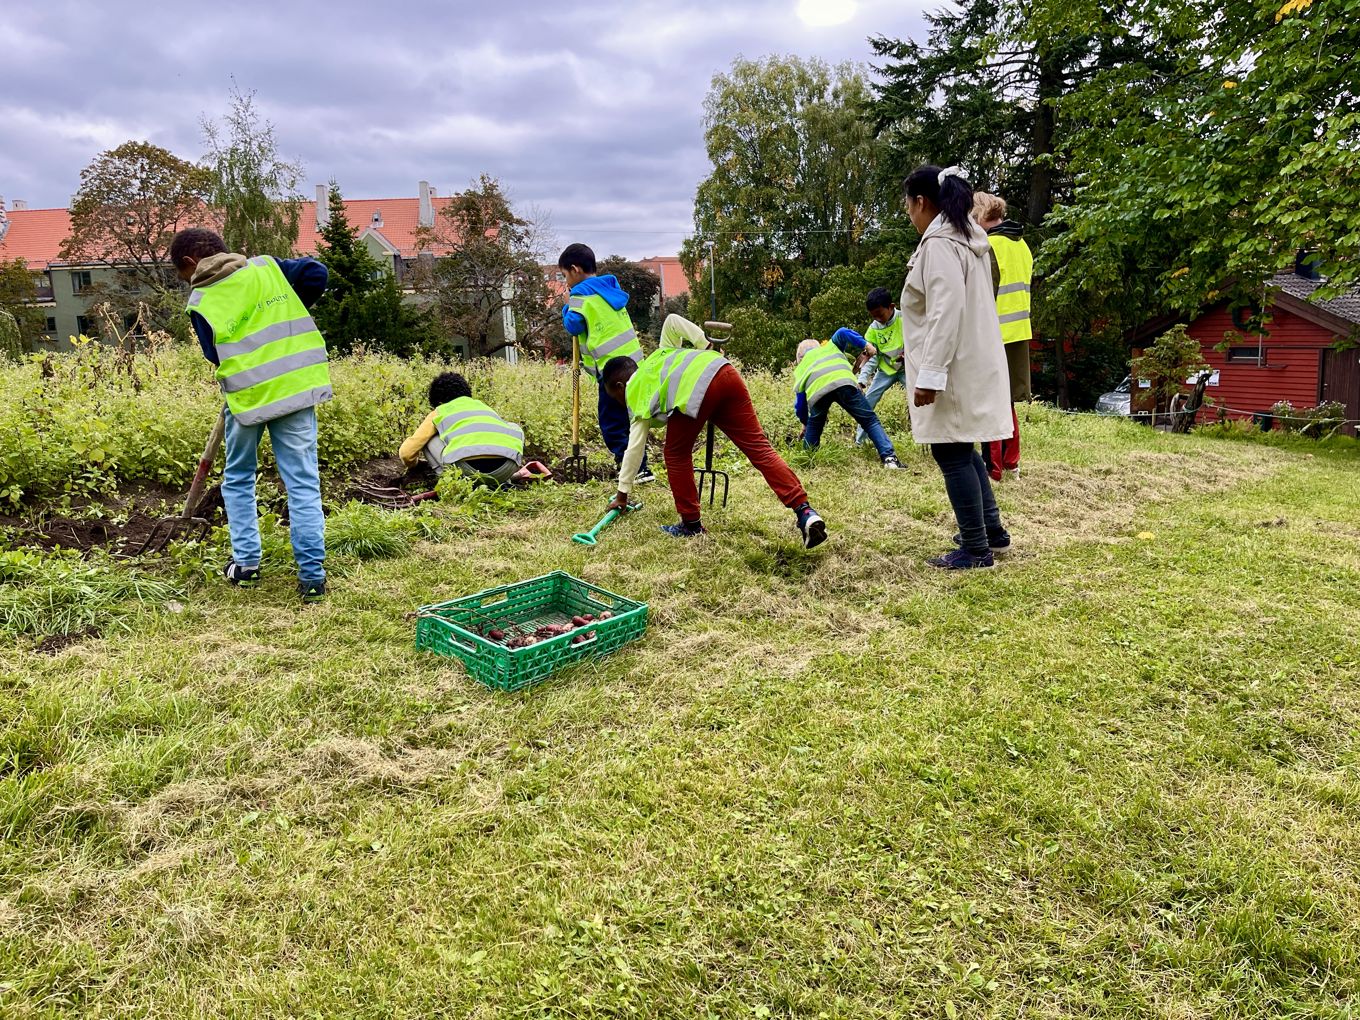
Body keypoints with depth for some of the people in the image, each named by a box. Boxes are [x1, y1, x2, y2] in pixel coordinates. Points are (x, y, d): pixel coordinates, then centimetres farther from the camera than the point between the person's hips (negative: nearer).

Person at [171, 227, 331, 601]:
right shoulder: (265, 267, 5)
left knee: (238, 480, 21)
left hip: (246, 395, -2)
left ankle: (246, 564, 21)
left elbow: (215, 356, -1)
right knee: (303, 484, 3)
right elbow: (316, 273, 1)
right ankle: (312, 575, 0)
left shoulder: (200, 302, -2)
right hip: (298, 386, 2)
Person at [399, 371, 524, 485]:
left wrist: (411, 464, 53)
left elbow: (406, 452, 29)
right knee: (514, 429, 35)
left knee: (429, 440, 27)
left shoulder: (439, 413, 27)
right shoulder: (482, 405, 37)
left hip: (467, 470, -2)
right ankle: (502, 483, 20)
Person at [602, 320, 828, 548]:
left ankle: (691, 524, 24)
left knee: (676, 455, 18)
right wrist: (705, 347, 27)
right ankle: (805, 512, -8)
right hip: (723, 371, 6)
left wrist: (622, 494, 34)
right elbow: (672, 320, 28)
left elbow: (635, 448, 25)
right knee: (759, 447, 2)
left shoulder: (635, 394, 26)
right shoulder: (657, 357, 41)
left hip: (692, 390, -6)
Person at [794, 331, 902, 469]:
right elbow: (842, 333, 18)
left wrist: (806, 423, 53)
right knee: (870, 421, 3)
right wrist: (865, 345, 20)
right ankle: (889, 458, -11)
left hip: (817, 391, 1)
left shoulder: (799, 370, 40)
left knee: (813, 431, 27)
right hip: (843, 382, -1)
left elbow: (800, 405, 37)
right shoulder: (829, 346, 41)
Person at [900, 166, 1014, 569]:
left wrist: (930, 376, -24)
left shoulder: (939, 243, -15)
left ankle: (975, 548, 5)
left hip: (954, 368, -10)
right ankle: (991, 528, 29)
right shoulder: (968, 237, 15)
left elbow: (946, 312, -24)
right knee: (962, 449, 19)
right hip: (973, 363, 10)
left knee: (952, 454, -3)